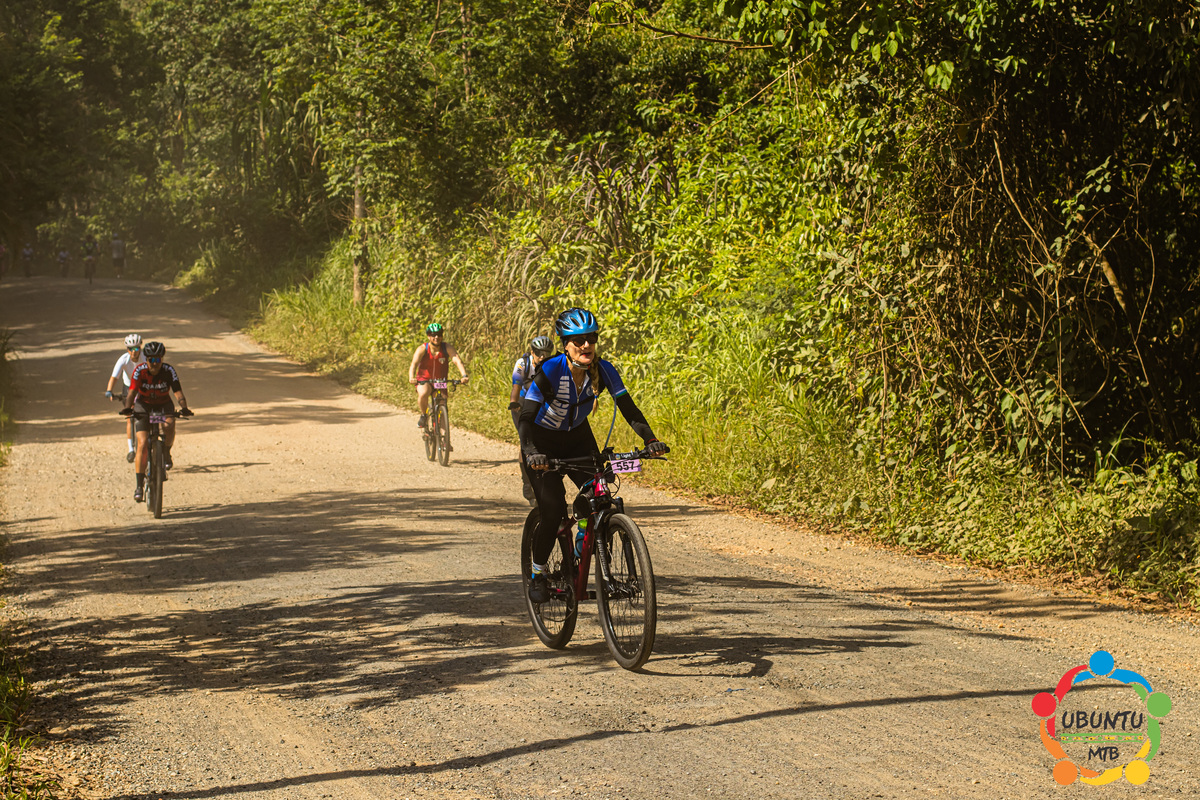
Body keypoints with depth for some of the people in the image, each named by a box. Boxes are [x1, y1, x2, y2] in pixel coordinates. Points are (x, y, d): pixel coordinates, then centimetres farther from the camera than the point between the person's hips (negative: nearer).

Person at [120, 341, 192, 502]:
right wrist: (127, 408, -48)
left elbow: (178, 392, -27)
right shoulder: (139, 371, -21)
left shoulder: (168, 371, -20)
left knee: (169, 426, -34)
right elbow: (132, 392, -29)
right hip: (143, 405, 0)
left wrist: (184, 408, -46)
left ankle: (166, 453, -2)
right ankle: (140, 485, -8)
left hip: (163, 404, 0)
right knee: (142, 444, -14)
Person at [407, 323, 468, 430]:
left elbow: (457, 361, -24)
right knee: (423, 394, -33)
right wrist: (411, 378, -46)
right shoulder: (422, 349, -14)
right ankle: (424, 415, -7)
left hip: (441, 381, 2)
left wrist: (464, 376, -42)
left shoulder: (447, 348, -11)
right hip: (424, 380, -2)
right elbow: (414, 364, -26)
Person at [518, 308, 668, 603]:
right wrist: (531, 453, -48)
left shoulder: (603, 370, -19)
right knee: (553, 509, -16)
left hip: (578, 438, 4)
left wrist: (650, 439, -34)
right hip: (543, 442, -4)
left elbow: (628, 408, -17)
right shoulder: (551, 371, -29)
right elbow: (525, 418, -31)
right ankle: (537, 575, 4)